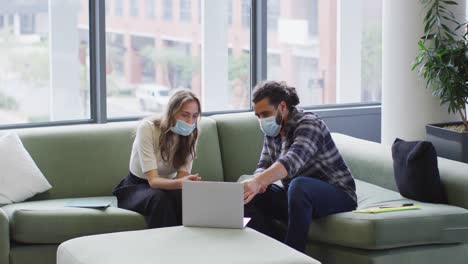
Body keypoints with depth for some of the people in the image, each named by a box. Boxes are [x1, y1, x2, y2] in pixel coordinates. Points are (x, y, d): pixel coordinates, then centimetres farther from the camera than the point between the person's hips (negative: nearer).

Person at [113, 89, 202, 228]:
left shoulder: (190, 135, -9)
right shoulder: (147, 128, -23)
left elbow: (183, 176, -15)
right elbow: (153, 180, -29)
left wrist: (187, 182, -41)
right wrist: (181, 183, -50)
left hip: (166, 185, 3)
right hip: (137, 188, -3)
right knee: (160, 198, -36)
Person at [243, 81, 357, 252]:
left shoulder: (308, 124, -19)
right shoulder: (272, 133, 7)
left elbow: (292, 160, -37)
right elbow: (264, 166, 4)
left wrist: (258, 182, -54)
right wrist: (257, 181, -23)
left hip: (337, 195, -8)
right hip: (297, 195, 8)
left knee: (299, 185, -39)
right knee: (246, 196, -11)